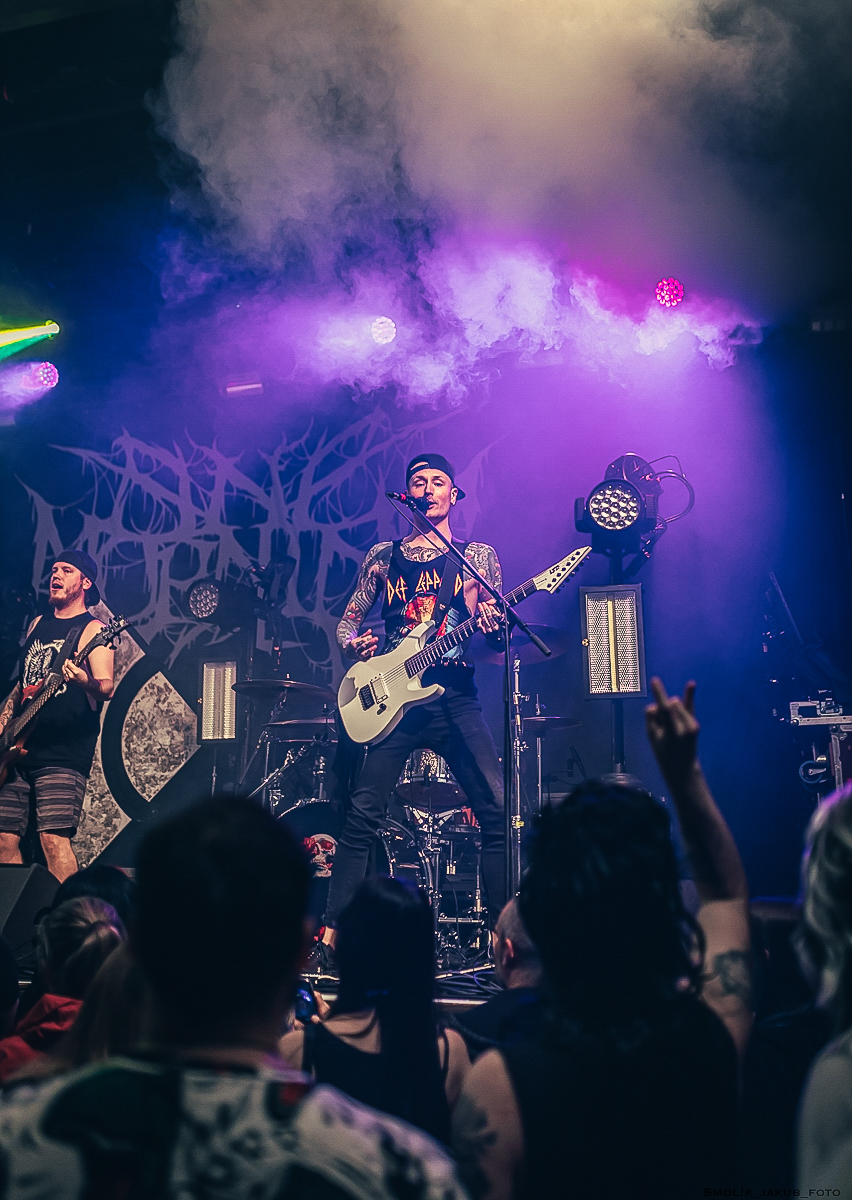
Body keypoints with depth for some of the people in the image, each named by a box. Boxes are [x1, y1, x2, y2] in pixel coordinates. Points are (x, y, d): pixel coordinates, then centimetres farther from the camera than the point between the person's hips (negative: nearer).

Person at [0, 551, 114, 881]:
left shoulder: (92, 629, -2)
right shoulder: (37, 625, 19)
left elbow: (106, 687, -15)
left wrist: (86, 682, -37)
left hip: (63, 753, -7)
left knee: (54, 840, -15)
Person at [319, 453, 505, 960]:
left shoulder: (478, 555, 11)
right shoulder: (384, 556, 15)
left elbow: (494, 635, 6)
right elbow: (349, 620, 16)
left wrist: (491, 628, -17)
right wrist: (355, 644, -6)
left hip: (455, 699, 0)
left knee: (498, 811, -9)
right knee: (363, 815, -6)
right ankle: (332, 929, 2)